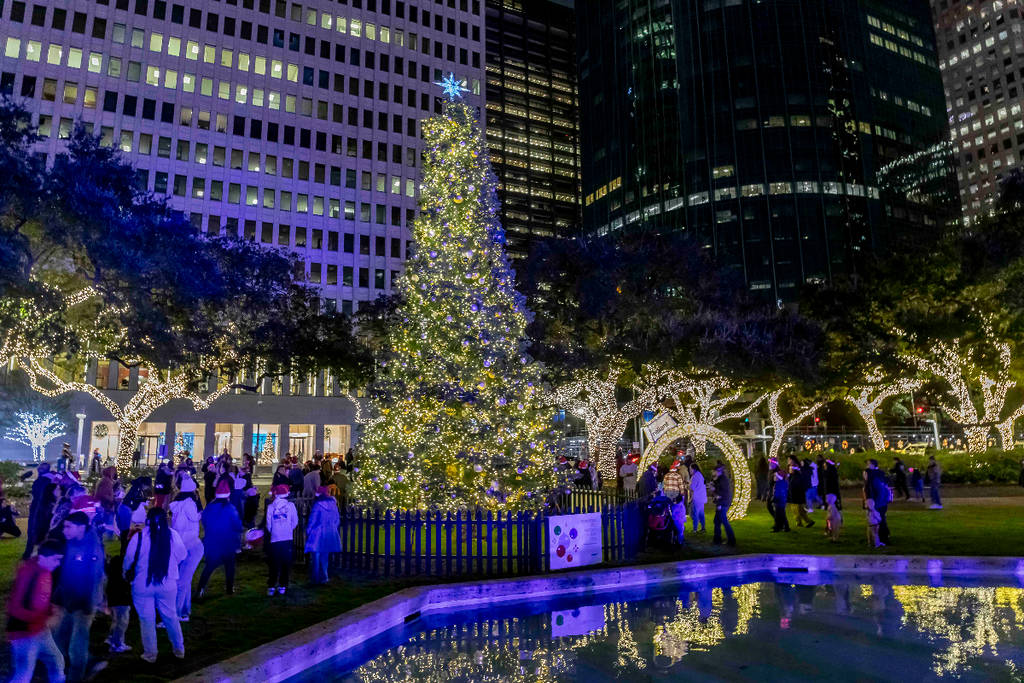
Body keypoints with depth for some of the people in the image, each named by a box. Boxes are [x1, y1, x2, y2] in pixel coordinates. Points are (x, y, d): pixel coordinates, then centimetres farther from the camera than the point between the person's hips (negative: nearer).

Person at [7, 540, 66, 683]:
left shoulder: (46, 570, 0)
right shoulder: (27, 573, -24)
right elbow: (14, 608, -23)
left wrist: (50, 613, -4)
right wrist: (44, 619, -23)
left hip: (42, 631, 8)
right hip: (24, 634, -8)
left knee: (57, 662, 19)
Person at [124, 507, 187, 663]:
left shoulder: (139, 537, -14)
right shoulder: (173, 535, -9)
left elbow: (128, 560, -4)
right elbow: (182, 557, 2)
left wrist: (126, 574, 17)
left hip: (143, 586, -2)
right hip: (168, 585, 2)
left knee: (147, 619, 13)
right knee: (171, 616, 17)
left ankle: (150, 654, 21)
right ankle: (179, 650, 27)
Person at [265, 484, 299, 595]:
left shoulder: (270, 507, -3)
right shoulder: (291, 505, -3)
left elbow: (268, 524, 0)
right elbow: (295, 522, 0)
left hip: (274, 539, 0)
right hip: (288, 539, 0)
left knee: (274, 565, 9)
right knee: (285, 564, 9)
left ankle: (271, 587, 9)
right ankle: (282, 586, 13)